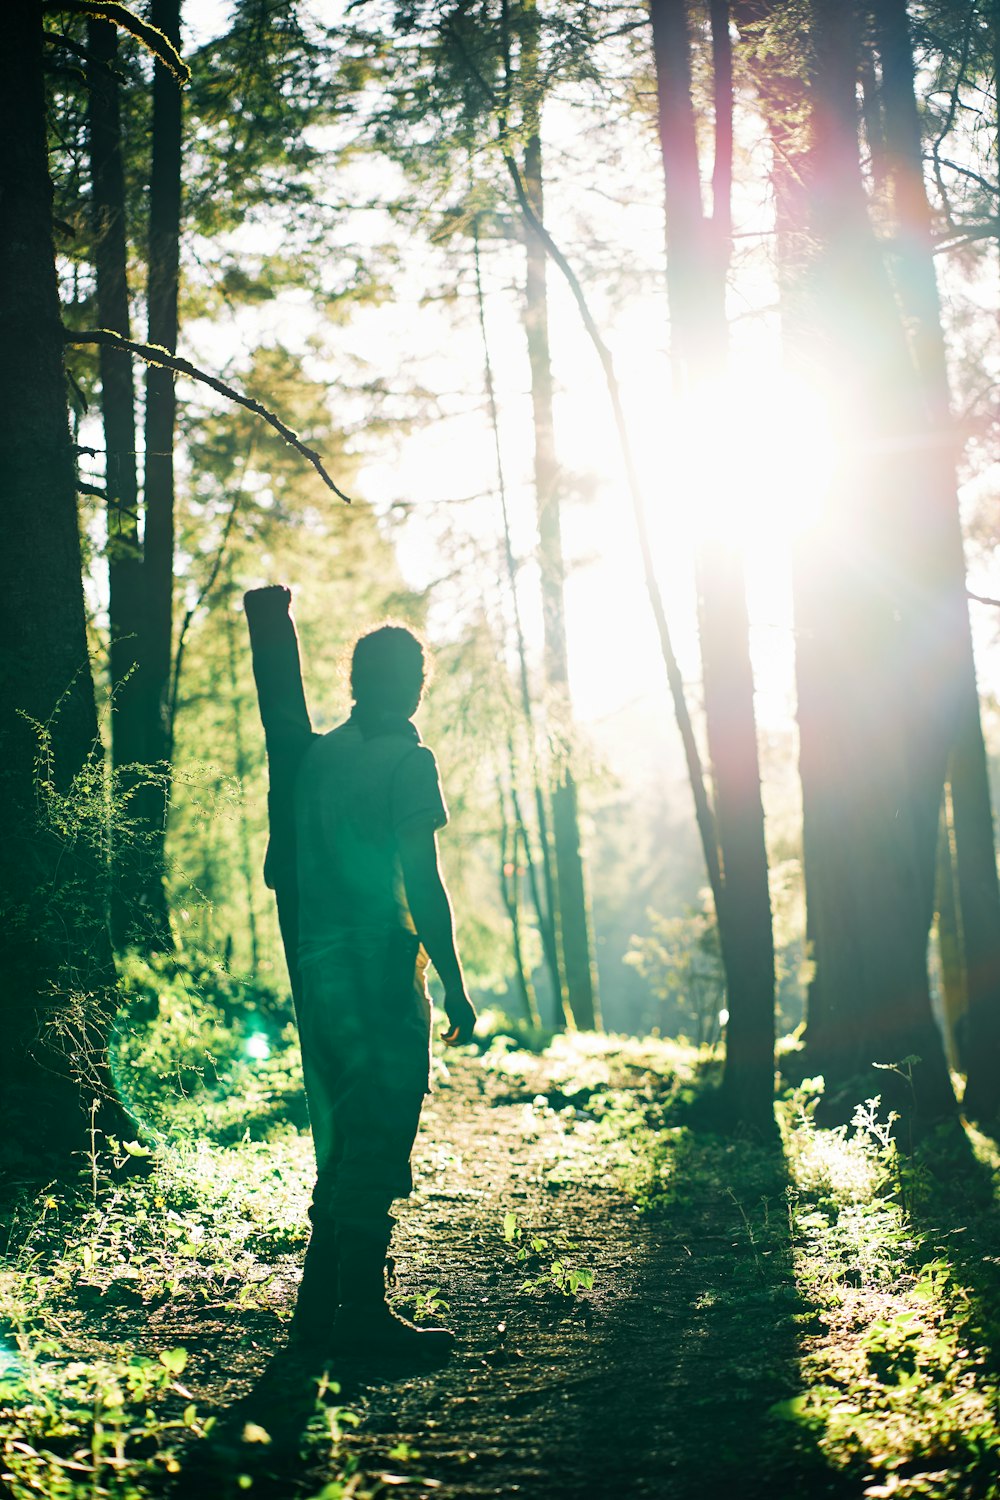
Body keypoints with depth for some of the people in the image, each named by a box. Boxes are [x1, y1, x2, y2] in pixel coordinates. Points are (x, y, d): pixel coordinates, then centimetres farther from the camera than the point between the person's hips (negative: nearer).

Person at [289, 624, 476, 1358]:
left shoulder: (318, 757, 12)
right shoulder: (407, 761, -9)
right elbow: (422, 883, -15)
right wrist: (455, 986, -10)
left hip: (318, 968, 7)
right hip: (380, 972, -7)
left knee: (345, 1138, 15)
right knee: (380, 1141, -3)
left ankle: (321, 1301, 18)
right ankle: (361, 1310, -2)